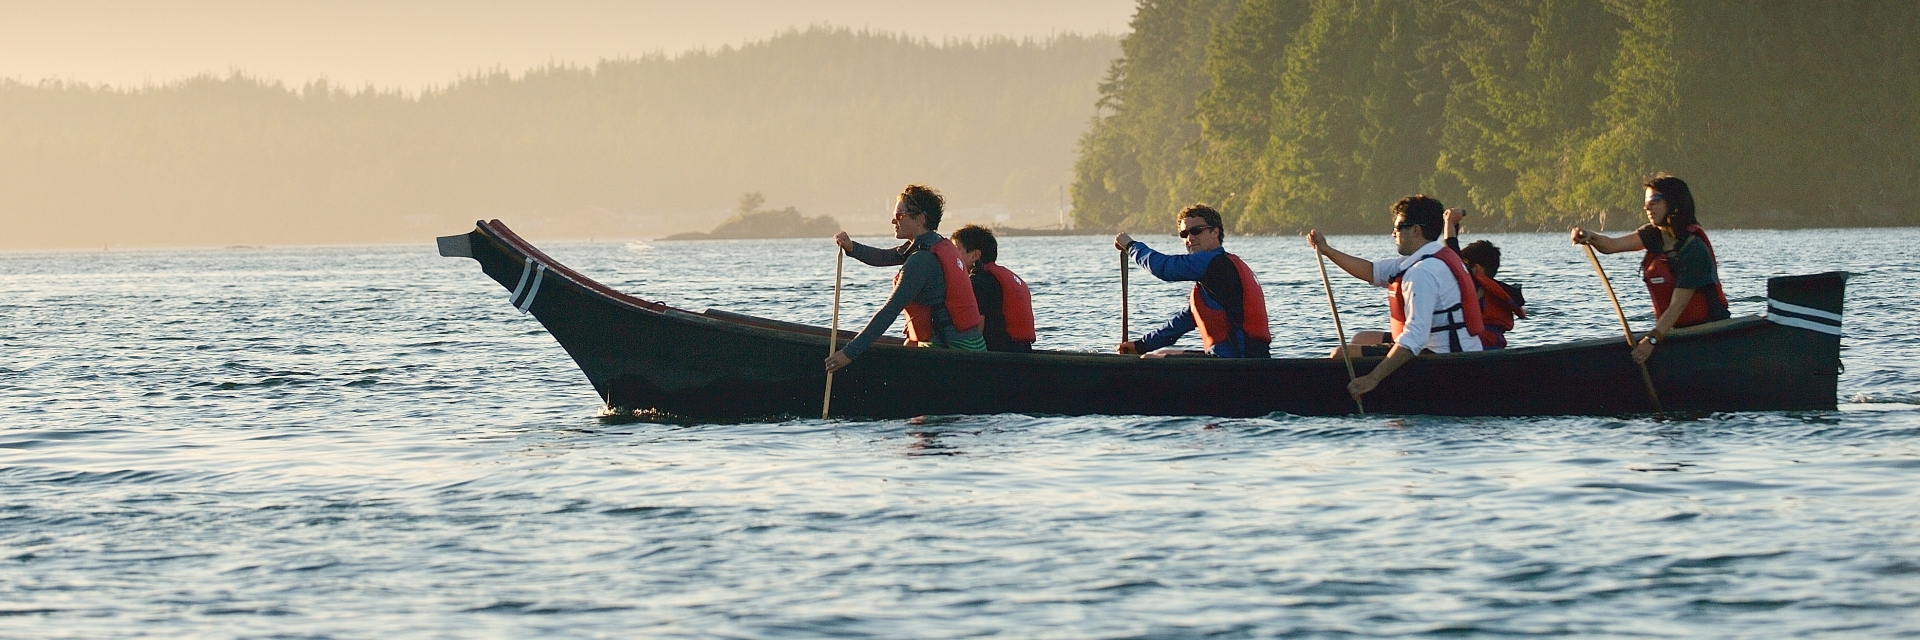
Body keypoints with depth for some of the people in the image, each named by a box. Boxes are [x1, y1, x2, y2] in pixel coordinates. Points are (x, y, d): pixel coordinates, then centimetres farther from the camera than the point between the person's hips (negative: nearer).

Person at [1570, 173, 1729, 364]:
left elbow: (1678, 305, -24)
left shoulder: (1694, 250, -19)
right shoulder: (1654, 235, 5)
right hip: (1676, 331, 7)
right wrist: (1590, 238, -31)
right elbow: (1612, 245, -10)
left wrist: (1652, 339, -33)